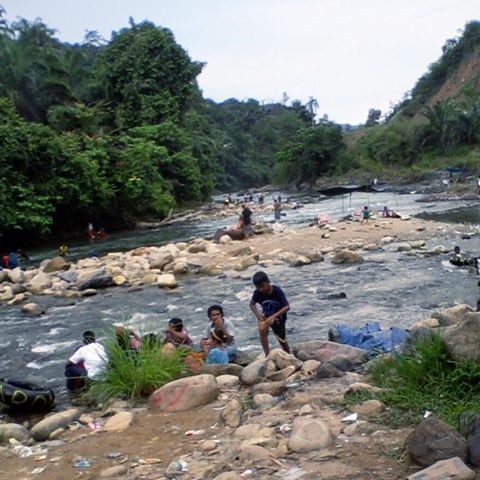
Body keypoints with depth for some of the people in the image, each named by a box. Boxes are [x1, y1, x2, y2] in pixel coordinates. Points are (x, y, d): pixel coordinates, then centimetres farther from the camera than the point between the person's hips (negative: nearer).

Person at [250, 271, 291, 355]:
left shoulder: (277, 291, -30)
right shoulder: (257, 293, -22)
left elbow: (287, 307, -33)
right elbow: (252, 304, -4)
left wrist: (274, 316, -44)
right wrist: (257, 314, -24)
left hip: (278, 317, -1)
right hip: (266, 316, 2)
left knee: (282, 340, 10)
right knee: (262, 329, -30)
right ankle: (267, 355, -19)